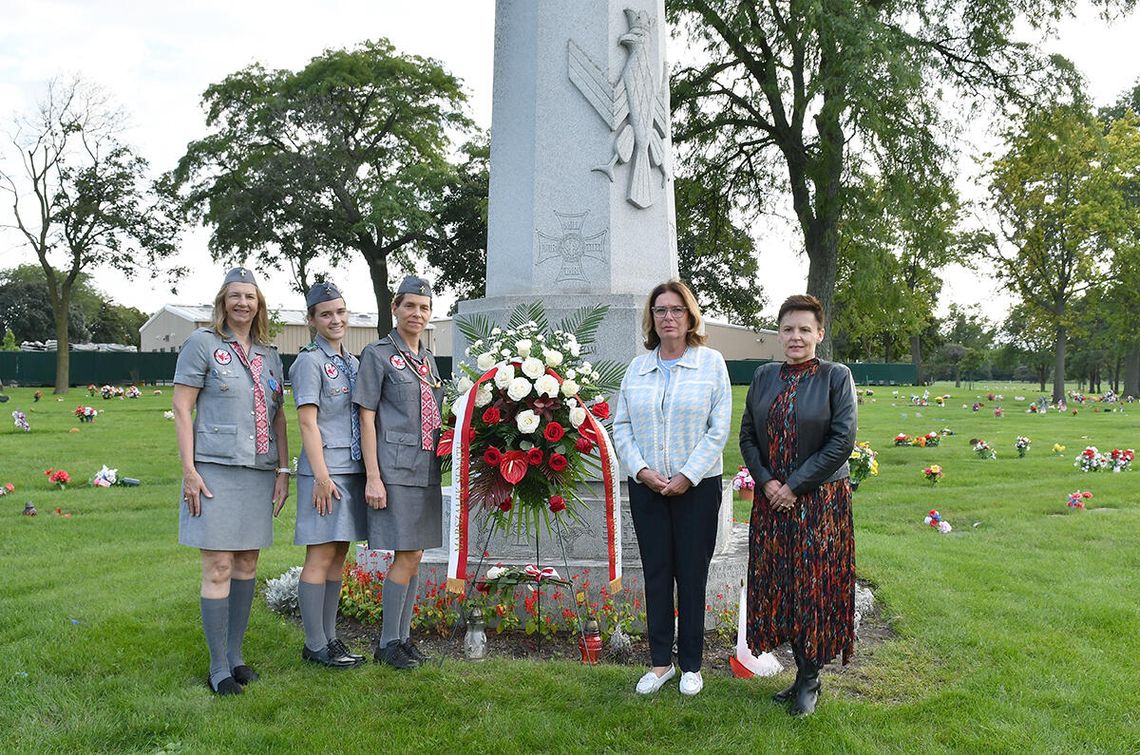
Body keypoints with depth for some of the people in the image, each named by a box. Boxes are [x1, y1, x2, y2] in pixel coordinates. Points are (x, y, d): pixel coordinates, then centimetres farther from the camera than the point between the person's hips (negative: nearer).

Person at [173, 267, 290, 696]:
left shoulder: (268, 355, 15)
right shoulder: (203, 343, 0)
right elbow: (182, 409, -4)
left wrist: (282, 471, 11)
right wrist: (189, 471, -11)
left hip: (259, 472, 5)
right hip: (215, 470, -5)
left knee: (247, 564, 9)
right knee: (218, 568, -5)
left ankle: (235, 655, 21)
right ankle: (218, 669, 4)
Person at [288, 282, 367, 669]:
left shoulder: (351, 362, 16)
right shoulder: (310, 362, -7)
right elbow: (308, 422, -12)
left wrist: (369, 472, 15)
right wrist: (322, 476, -17)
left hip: (352, 468, 8)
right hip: (325, 470, -8)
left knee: (338, 555, 11)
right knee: (321, 556, -3)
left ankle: (329, 637, 20)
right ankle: (315, 645, 4)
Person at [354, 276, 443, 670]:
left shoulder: (429, 359, 16)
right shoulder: (377, 354, -3)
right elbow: (367, 417, -8)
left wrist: (439, 467, 17)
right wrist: (372, 476, -13)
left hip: (426, 469, 7)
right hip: (395, 468, -7)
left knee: (414, 556, 10)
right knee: (406, 556, -7)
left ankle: (403, 636, 21)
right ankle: (387, 642, 7)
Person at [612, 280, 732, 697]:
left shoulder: (710, 362, -2)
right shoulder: (637, 367, 7)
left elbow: (719, 428, -7)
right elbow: (621, 425, 6)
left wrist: (687, 476, -12)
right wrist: (641, 470, -8)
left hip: (696, 487, -3)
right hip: (646, 487, 3)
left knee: (692, 576, 3)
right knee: (656, 573, 8)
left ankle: (691, 665, 17)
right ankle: (660, 661, 20)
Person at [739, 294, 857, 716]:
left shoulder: (836, 377, -6)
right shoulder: (764, 377, 7)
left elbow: (842, 441, -11)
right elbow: (747, 435, 8)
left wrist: (796, 485, -13)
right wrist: (766, 481, -6)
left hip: (820, 500, -4)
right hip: (772, 500, 4)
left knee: (815, 586, 1)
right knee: (778, 585, 8)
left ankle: (809, 681, 16)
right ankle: (803, 672, 23)